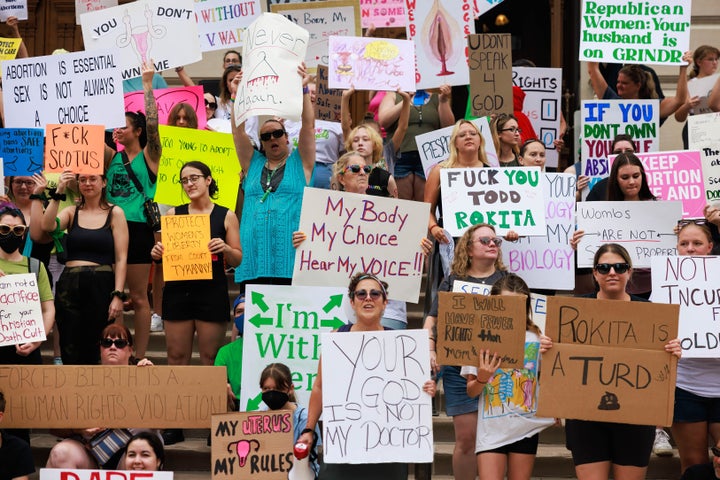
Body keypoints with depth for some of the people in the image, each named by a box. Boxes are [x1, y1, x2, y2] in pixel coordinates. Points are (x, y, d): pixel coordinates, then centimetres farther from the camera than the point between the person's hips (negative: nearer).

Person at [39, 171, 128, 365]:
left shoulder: (115, 213, 5)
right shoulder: (71, 212, 12)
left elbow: (121, 259, -1)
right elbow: (48, 226, -10)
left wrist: (118, 295, -9)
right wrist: (59, 192, -12)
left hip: (101, 285, -2)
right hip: (69, 285, 2)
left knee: (94, 352, 1)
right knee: (69, 352, 1)